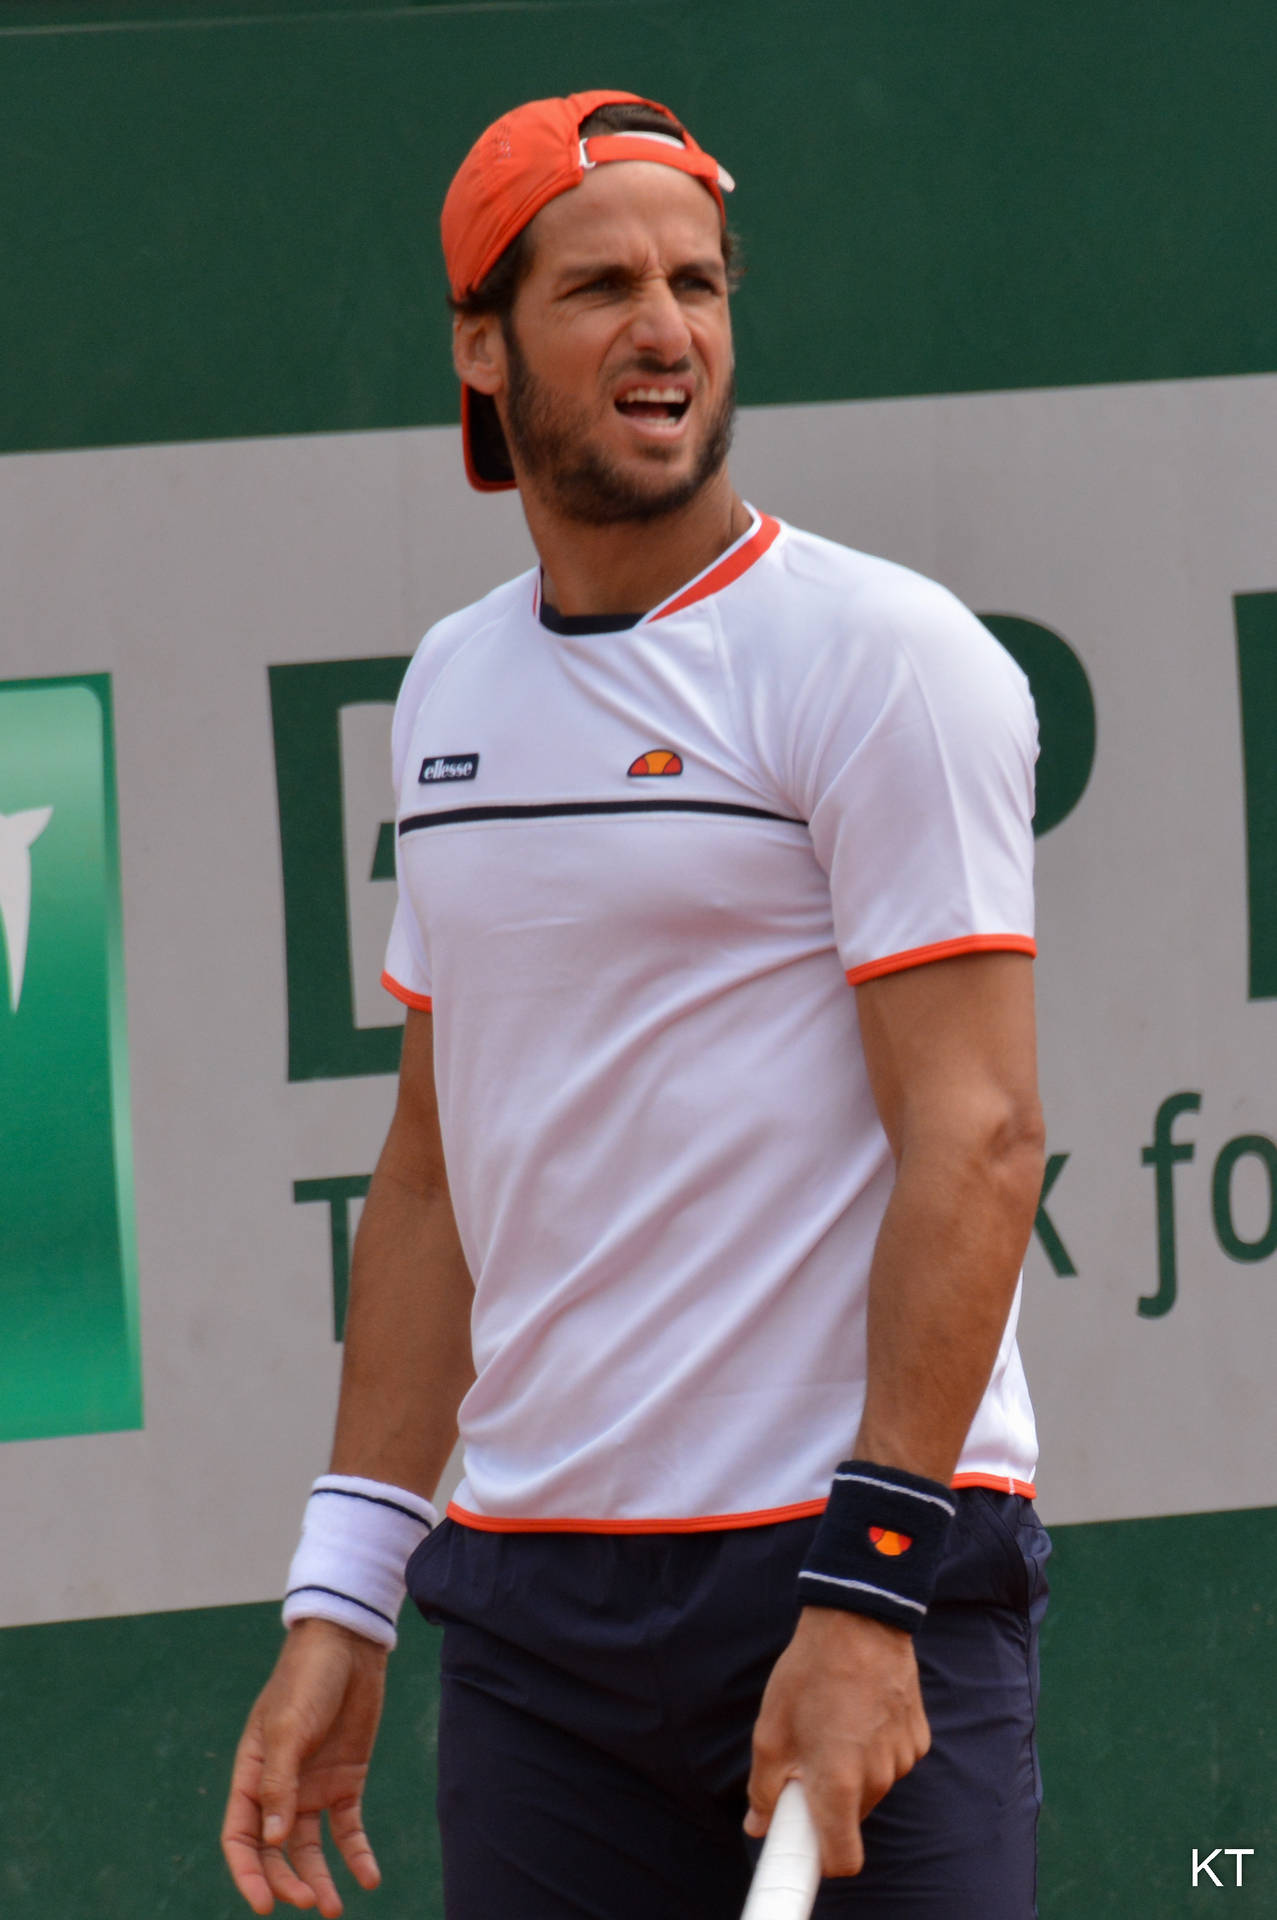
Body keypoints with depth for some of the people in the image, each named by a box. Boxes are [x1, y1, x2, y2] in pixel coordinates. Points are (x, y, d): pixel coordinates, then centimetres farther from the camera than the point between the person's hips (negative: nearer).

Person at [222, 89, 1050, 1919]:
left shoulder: (883, 655, -7)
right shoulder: (454, 689, 13)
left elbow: (977, 1139, -13)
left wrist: (869, 1589, -20)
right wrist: (340, 1604, 13)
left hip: (869, 1572, -6)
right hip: (533, 1606, 6)